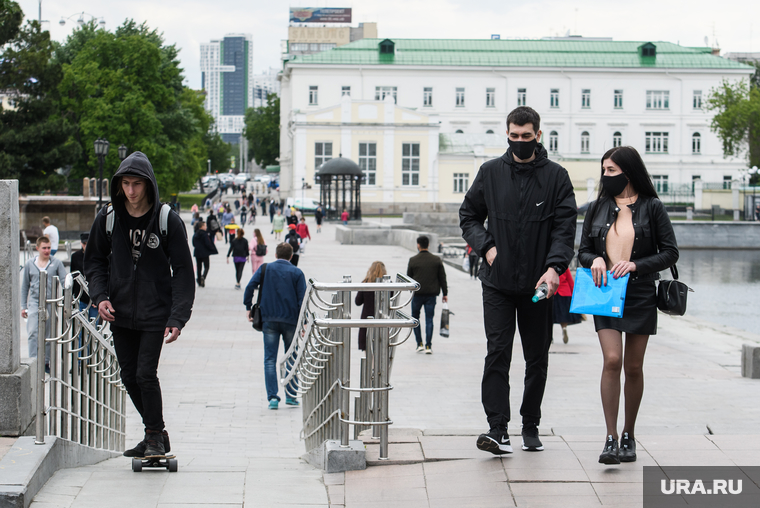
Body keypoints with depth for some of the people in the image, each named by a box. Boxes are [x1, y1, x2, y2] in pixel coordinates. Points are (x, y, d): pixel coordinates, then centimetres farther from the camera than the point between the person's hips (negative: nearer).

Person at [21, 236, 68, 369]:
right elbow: (25, 286, 13)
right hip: (35, 302, 0)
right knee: (33, 333, -13)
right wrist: (23, 306, 10)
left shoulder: (57, 263, 2)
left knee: (49, 335, 7)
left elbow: (64, 280, -1)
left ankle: (46, 362, 17)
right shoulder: (29, 264, 6)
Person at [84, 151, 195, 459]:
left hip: (155, 314, -4)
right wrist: (100, 296, -4)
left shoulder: (167, 220, -9)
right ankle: (155, 433, 24)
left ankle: (156, 436, 7)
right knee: (129, 377, 7)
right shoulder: (108, 217, 0)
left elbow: (182, 271, -6)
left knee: (145, 374, -11)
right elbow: (94, 260, 13)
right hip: (120, 313, 4)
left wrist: (178, 318, -14)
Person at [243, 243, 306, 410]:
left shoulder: (265, 269, 3)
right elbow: (302, 299, -4)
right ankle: (290, 396, 13)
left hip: (269, 320, 0)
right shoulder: (297, 273, 0)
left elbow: (249, 287, -5)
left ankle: (272, 397, -6)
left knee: (270, 359, 2)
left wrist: (249, 308, 5)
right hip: (290, 321, 0)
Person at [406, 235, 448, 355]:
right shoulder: (436, 260, 0)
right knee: (429, 319, 4)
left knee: (415, 317, 14)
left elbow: (408, 278, 2)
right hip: (432, 293, 2)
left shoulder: (413, 260, -6)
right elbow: (442, 278, 4)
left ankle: (419, 344, 8)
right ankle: (428, 346, -2)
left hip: (417, 294, -2)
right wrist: (445, 293, 10)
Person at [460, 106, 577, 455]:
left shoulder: (556, 177, 1)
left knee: (537, 358, 8)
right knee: (498, 353, -9)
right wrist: (486, 246, -4)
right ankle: (498, 429, -12)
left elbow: (565, 226, -4)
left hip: (538, 285, 0)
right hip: (497, 282, 0)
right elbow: (468, 216, 13)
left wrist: (555, 266, -19)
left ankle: (531, 426, 19)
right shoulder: (490, 173, 5)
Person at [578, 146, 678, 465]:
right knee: (612, 360, -14)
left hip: (640, 294, -1)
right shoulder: (598, 208, 9)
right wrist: (595, 260, -9)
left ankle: (629, 436, 21)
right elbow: (583, 251, 14)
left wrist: (636, 265, -14)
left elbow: (670, 253, 0)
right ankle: (611, 439, -13)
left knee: (633, 367, 5)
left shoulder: (652, 207, 0)